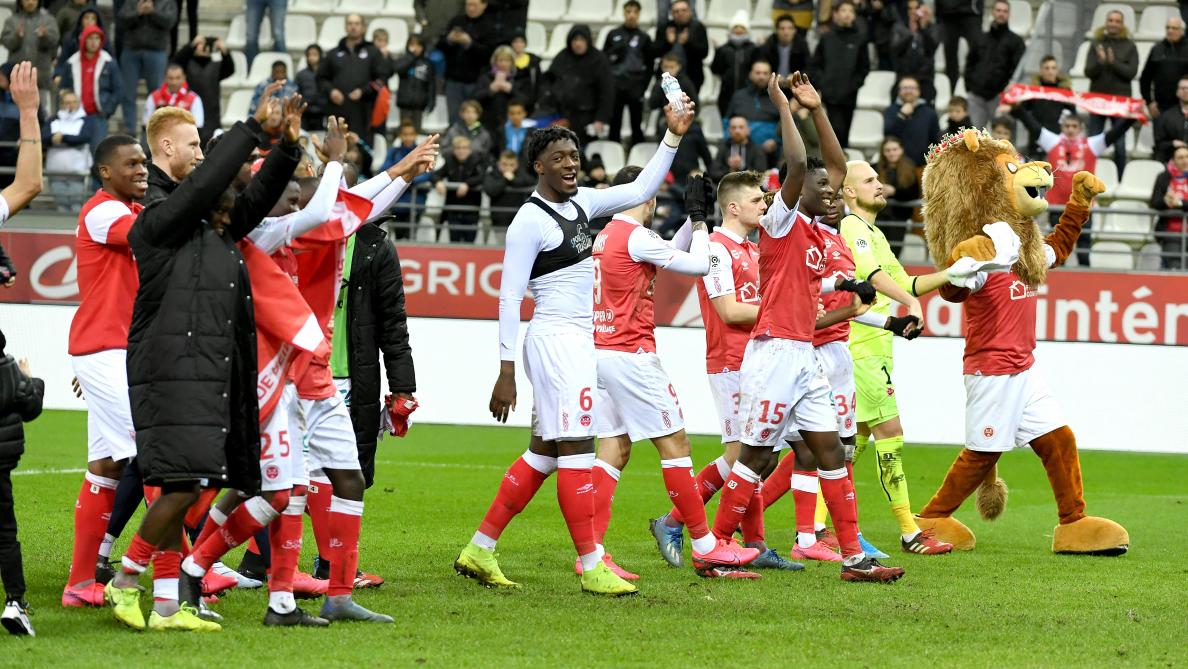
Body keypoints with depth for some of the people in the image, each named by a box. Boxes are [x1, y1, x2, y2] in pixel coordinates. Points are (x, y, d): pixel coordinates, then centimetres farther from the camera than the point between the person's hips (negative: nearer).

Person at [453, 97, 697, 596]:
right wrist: (505, 372, -16)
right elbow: (508, 300, -13)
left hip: (578, 340, 9)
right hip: (557, 339, -9)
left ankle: (480, 550, 18)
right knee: (576, 450, -8)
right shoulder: (530, 221, -12)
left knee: (544, 452, 12)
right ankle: (591, 566, -5)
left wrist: (673, 137, 12)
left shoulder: (580, 204, 12)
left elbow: (641, 190, 22)